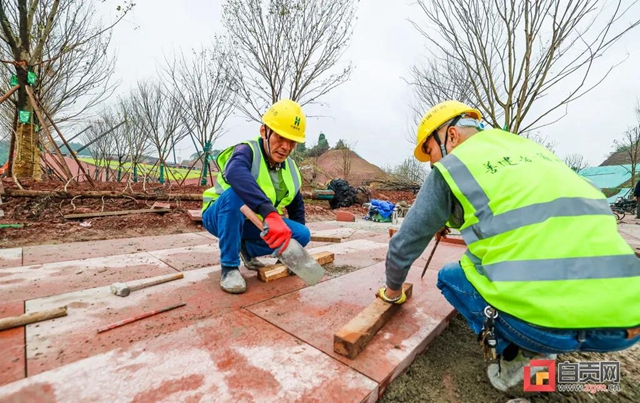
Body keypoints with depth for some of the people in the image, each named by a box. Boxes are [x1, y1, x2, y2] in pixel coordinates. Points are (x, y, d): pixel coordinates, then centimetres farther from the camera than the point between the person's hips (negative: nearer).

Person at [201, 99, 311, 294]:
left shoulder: (289, 168, -6)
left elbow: (296, 205, 7)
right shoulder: (247, 151, -26)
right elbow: (236, 174, -51)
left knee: (303, 235, -13)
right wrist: (270, 213, -63)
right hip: (220, 216, -5)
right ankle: (229, 268, -24)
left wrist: (296, 239, 5)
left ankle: (247, 249, 8)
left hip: (252, 223, 5)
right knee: (235, 193, -38)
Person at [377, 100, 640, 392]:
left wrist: (392, 290, 23)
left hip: (551, 317, -6)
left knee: (450, 277, 18)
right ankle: (537, 349, 21)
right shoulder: (530, 149, 19)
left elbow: (403, 245, 5)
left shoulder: (451, 167, -1)